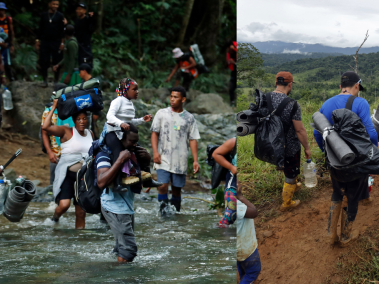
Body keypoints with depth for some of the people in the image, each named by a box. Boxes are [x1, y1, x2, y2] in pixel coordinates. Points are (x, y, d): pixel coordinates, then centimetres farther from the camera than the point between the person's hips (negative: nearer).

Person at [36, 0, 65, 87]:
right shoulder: (44, 15, 7)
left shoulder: (60, 16, 0)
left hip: (56, 42, -2)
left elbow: (62, 30, -2)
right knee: (43, 62, 0)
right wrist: (38, 40, 8)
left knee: (56, 62, 0)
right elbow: (40, 28, 12)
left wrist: (62, 42, -7)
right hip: (44, 42, 2)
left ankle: (56, 81, 11)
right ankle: (45, 80, 11)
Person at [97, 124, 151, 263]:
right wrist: (120, 160, -32)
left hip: (128, 206, 9)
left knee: (122, 247, 15)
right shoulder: (105, 155, -18)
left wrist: (146, 157, -2)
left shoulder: (132, 152, 6)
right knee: (128, 248, -13)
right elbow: (101, 183, -32)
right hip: (115, 208, -9)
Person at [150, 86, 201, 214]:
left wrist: (195, 160, -1)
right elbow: (154, 133, 5)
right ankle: (163, 208, -4)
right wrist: (155, 152, -8)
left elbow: (193, 139, 7)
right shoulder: (162, 113, 6)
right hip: (163, 159, -1)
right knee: (163, 186, -16)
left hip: (181, 160, 1)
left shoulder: (189, 118, 8)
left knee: (177, 188, 5)